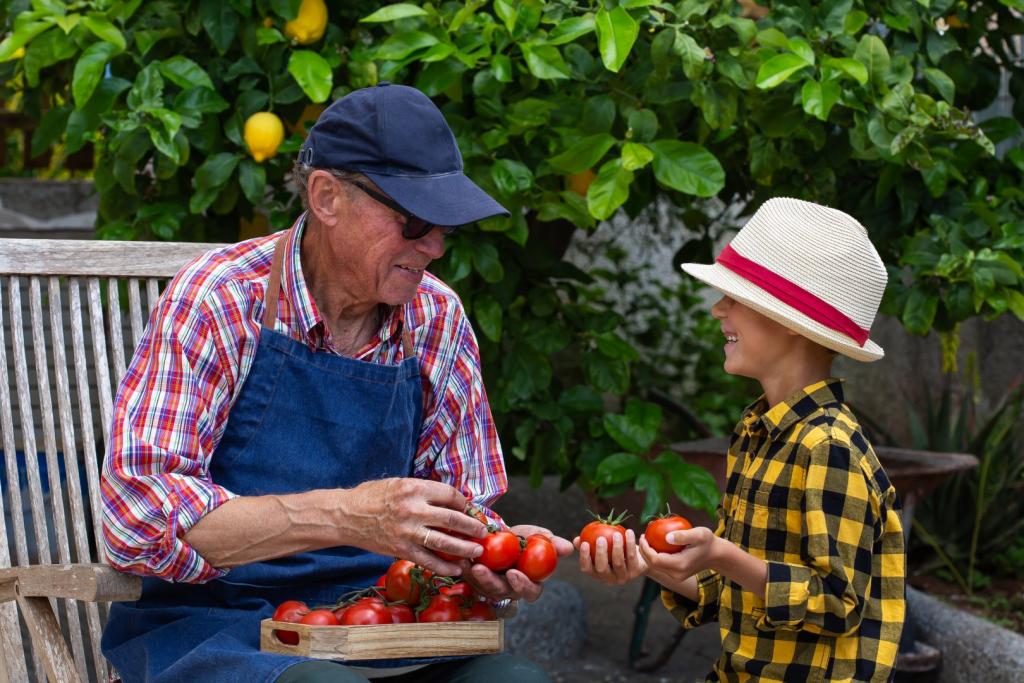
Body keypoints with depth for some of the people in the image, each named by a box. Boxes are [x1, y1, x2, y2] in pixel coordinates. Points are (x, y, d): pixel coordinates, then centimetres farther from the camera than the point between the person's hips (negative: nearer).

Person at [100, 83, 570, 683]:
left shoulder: (438, 319, 7)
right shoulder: (221, 300, -9)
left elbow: (464, 505, 17)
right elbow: (138, 511, -18)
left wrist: (492, 555, -8)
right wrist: (343, 515, -27)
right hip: (214, 627, -5)